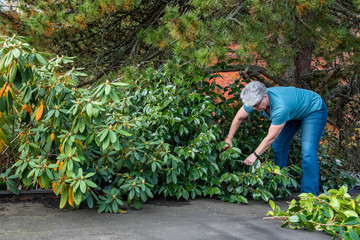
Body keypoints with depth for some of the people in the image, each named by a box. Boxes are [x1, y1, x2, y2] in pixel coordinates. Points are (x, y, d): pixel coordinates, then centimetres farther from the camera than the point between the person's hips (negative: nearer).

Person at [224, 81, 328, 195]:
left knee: (307, 152, -20)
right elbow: (239, 117, -2)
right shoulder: (255, 100, -21)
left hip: (314, 110, -8)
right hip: (295, 112, 8)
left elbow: (271, 137, -32)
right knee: (277, 145, 3)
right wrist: (228, 139, 4)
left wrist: (255, 155, -21)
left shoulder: (281, 107, -43)